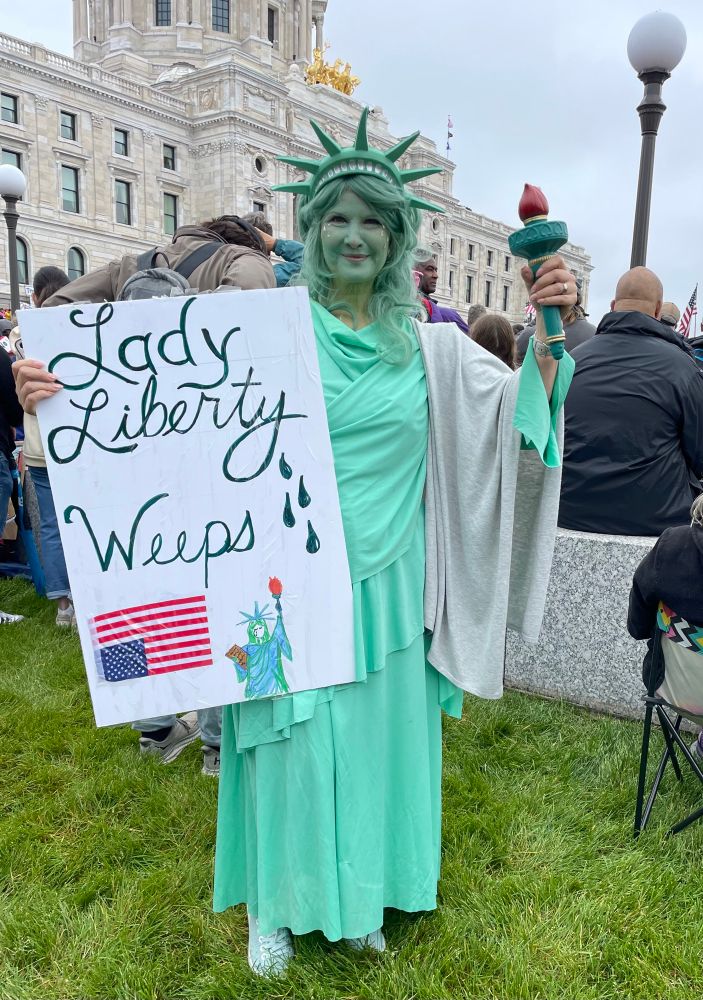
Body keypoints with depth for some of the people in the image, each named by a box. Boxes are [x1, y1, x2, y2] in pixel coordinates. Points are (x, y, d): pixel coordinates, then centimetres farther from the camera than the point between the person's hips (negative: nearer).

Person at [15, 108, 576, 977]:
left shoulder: (429, 348, 3)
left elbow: (522, 413, -1)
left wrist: (546, 339, -18)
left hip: (386, 585, 3)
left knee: (377, 736, 16)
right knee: (293, 741, 8)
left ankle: (358, 895, 42)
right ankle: (275, 905, 36)